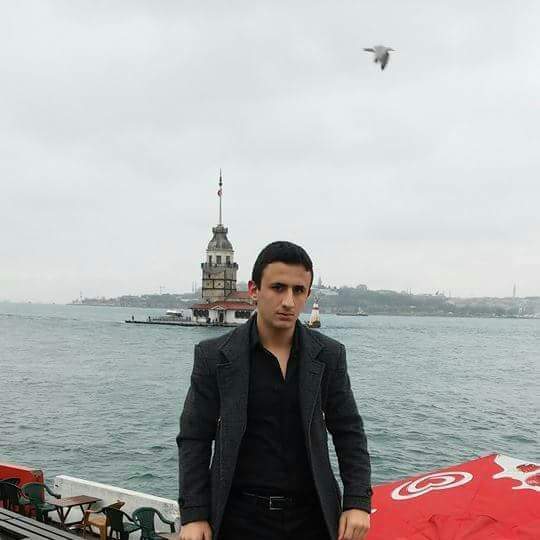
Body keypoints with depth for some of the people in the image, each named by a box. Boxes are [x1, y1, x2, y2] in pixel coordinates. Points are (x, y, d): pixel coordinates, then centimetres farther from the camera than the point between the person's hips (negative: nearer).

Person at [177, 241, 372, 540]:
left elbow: (349, 432, 5)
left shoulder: (329, 355, 0)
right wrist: (193, 515, -6)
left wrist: (358, 502, -3)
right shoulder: (214, 356, -5)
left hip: (311, 515, 2)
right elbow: (194, 439, -2)